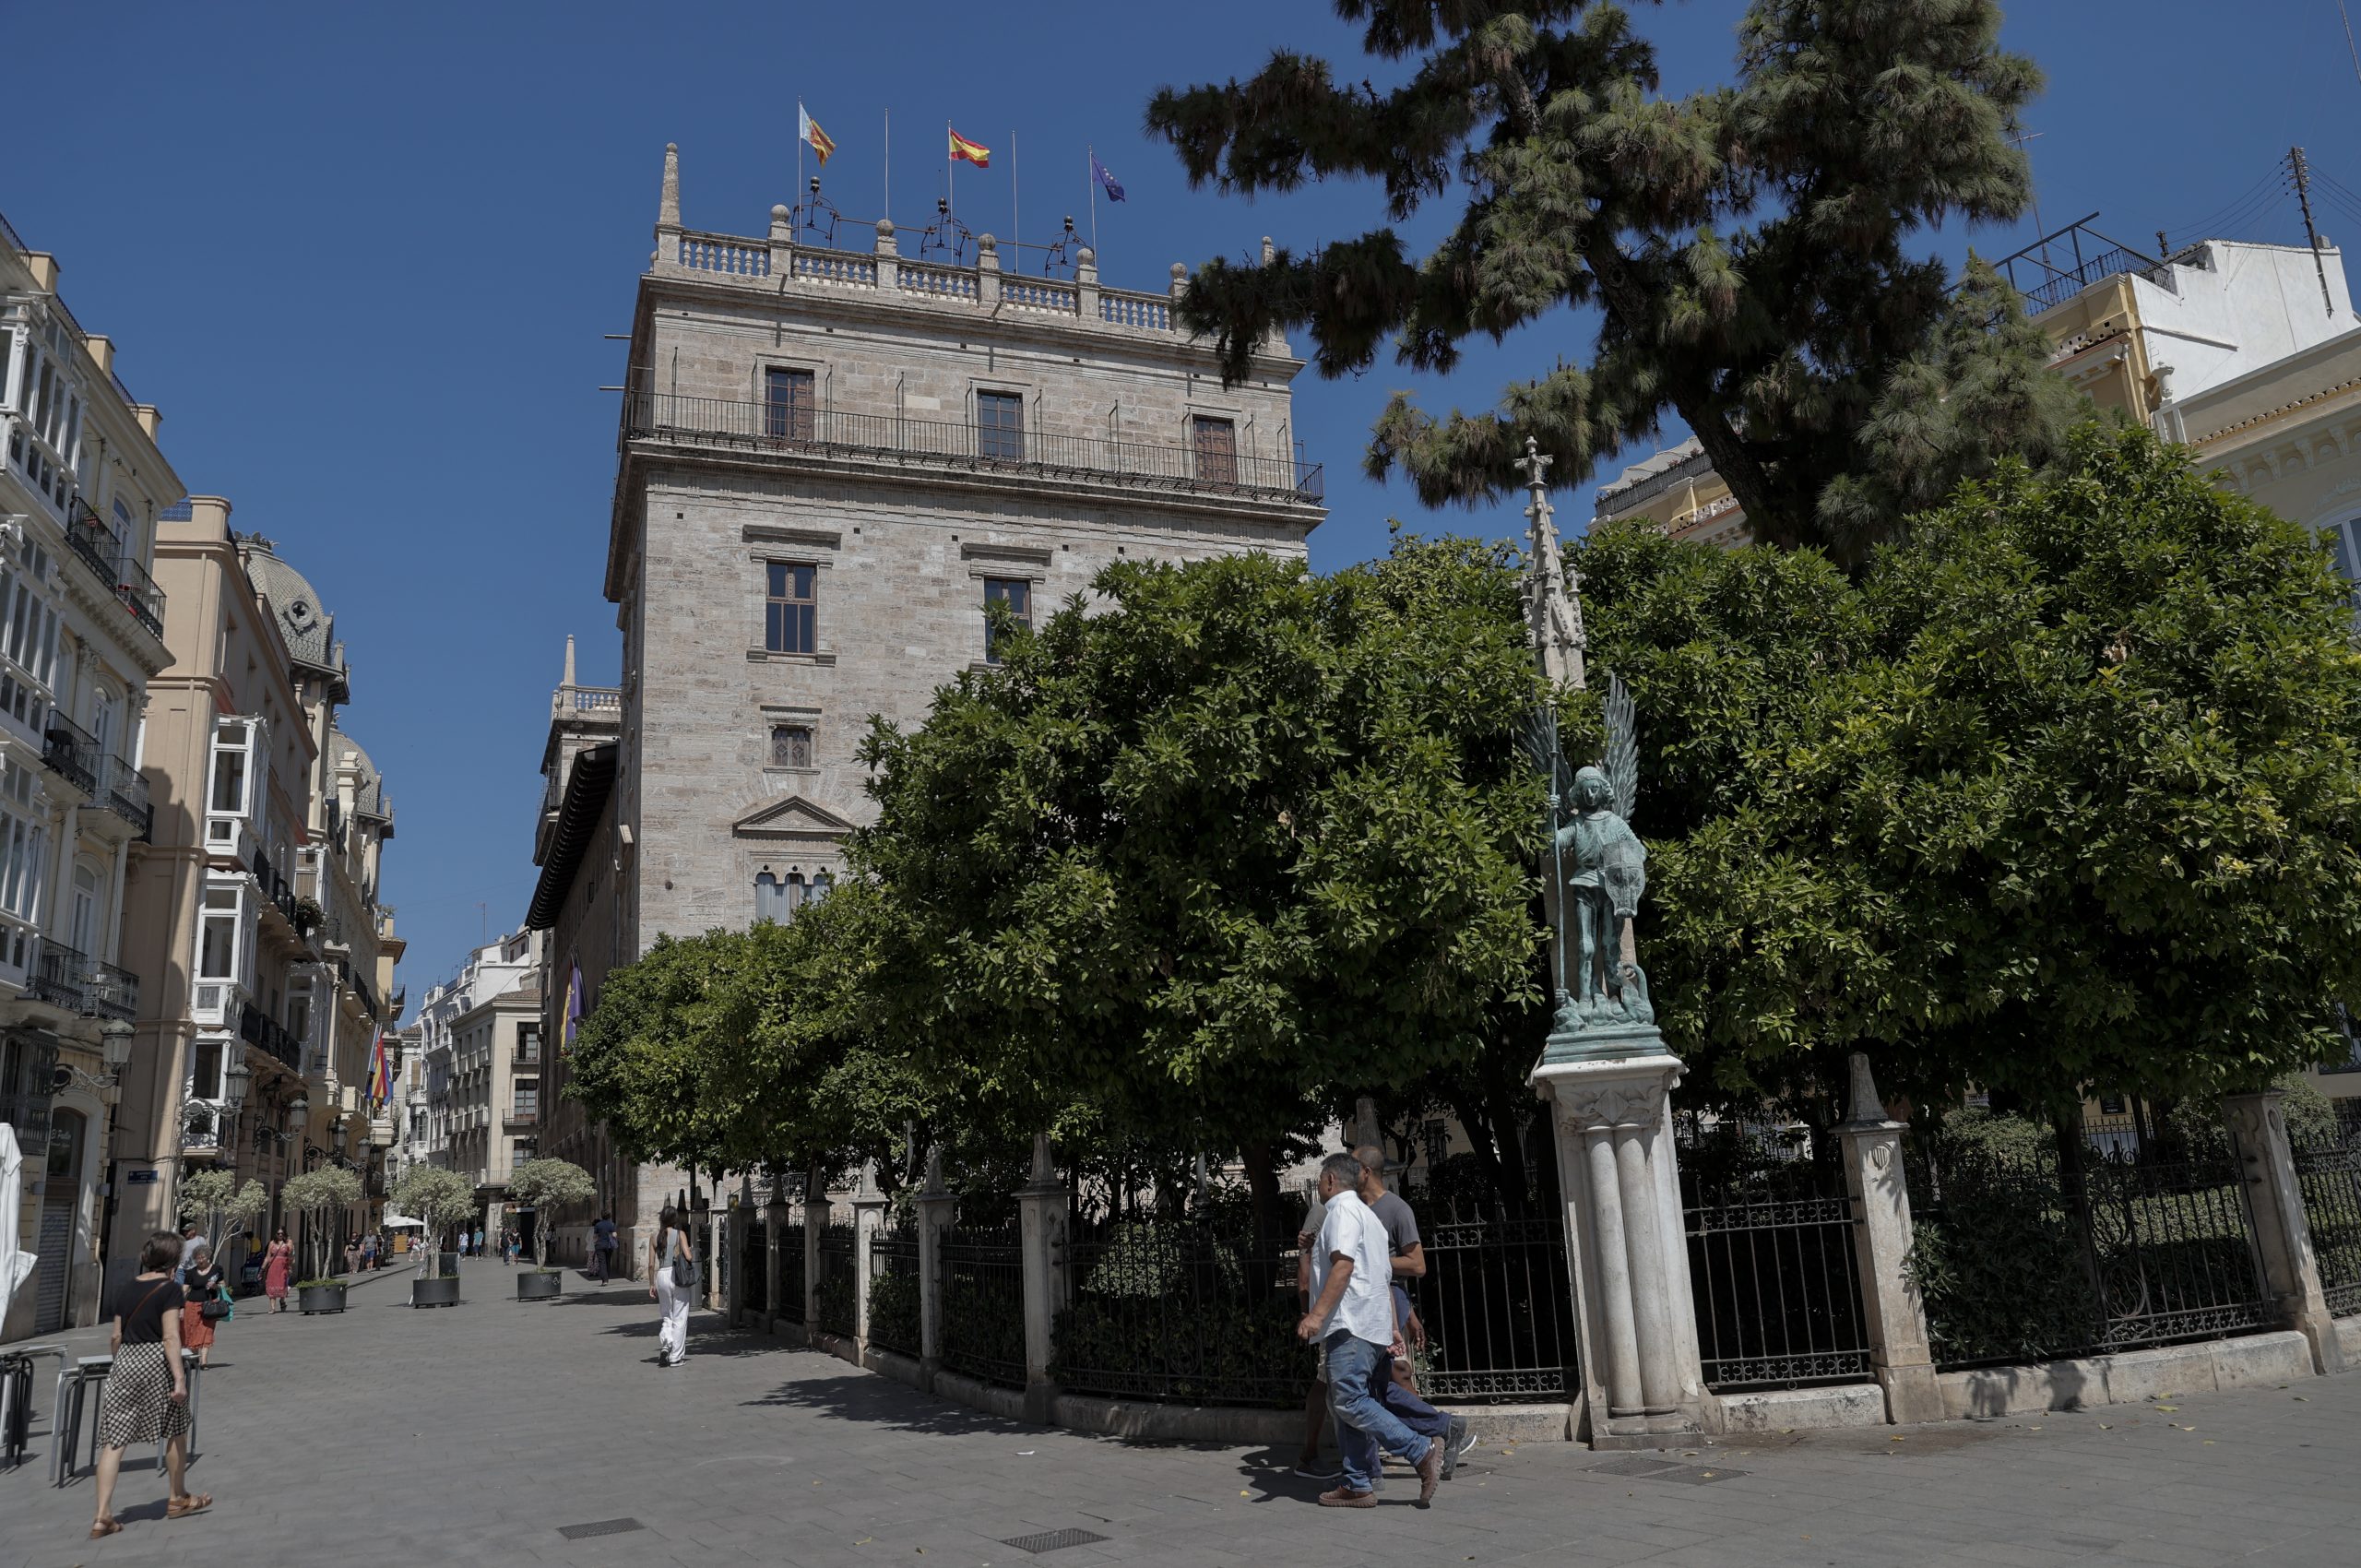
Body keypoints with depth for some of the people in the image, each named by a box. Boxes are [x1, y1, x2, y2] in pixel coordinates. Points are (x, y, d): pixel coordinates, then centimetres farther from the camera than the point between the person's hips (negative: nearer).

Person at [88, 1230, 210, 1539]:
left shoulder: (125, 1288, 10)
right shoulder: (170, 1289, -8)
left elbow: (117, 1336, 13)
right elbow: (170, 1337, -15)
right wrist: (179, 1377, -16)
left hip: (125, 1362, 5)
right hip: (156, 1362, -5)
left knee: (114, 1440, 4)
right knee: (176, 1431, 14)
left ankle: (102, 1516, -2)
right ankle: (178, 1499, 26)